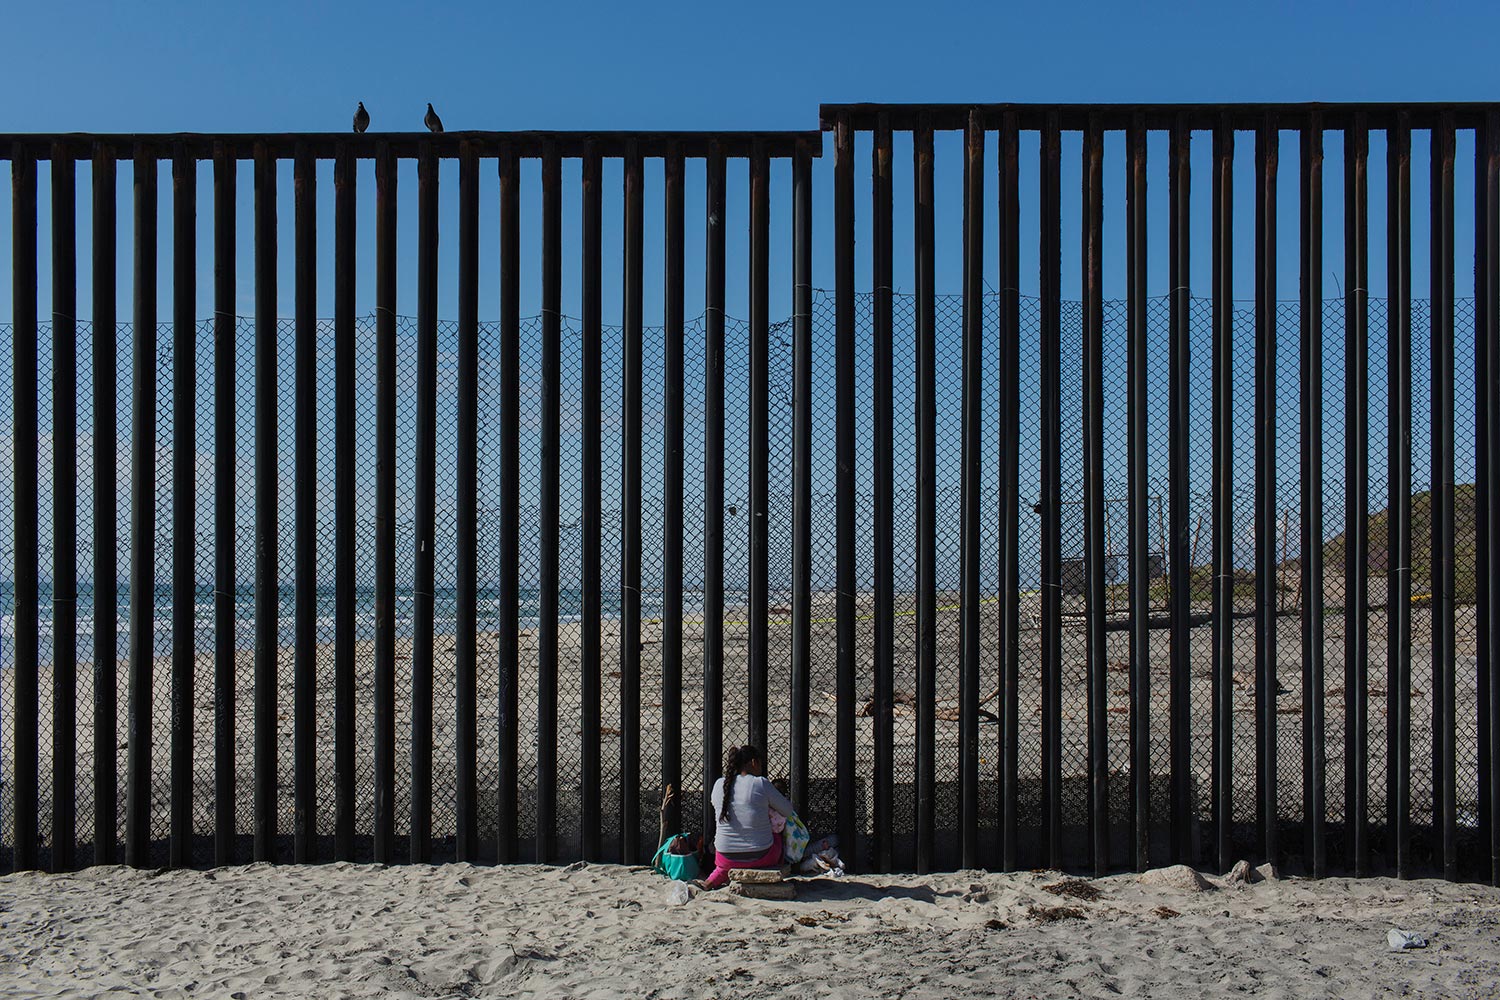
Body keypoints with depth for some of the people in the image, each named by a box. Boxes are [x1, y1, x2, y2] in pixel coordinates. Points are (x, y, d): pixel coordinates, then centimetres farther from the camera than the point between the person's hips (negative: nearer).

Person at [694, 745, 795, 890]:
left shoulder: (719, 784, 0)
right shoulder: (760, 783, -10)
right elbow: (787, 811, -2)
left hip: (726, 857, 3)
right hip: (761, 856, -3)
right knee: (777, 835, 30)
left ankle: (711, 881, 23)